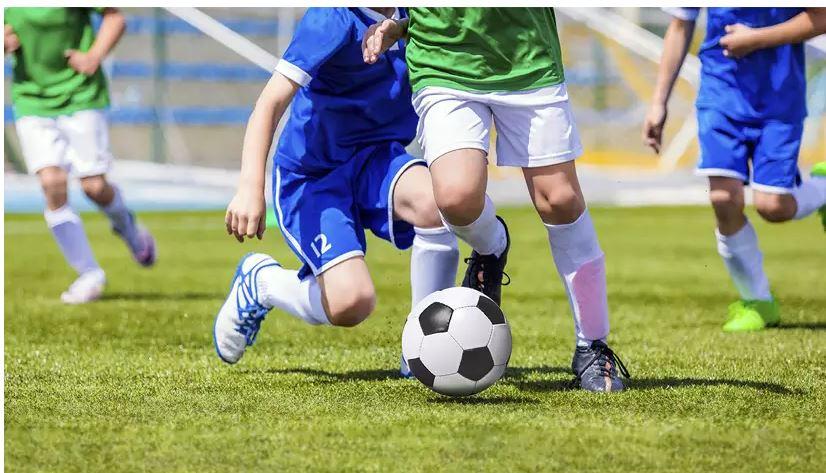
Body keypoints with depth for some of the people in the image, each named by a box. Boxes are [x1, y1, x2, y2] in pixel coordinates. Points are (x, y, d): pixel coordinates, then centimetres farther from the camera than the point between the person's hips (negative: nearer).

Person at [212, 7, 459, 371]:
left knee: (436, 202, -31)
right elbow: (271, 102, -28)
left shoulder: (409, 15, -1)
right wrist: (250, 188, -38)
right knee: (352, 303, -24)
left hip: (375, 160, 5)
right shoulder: (333, 19, -22)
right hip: (311, 177, -5)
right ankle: (261, 281, 12)